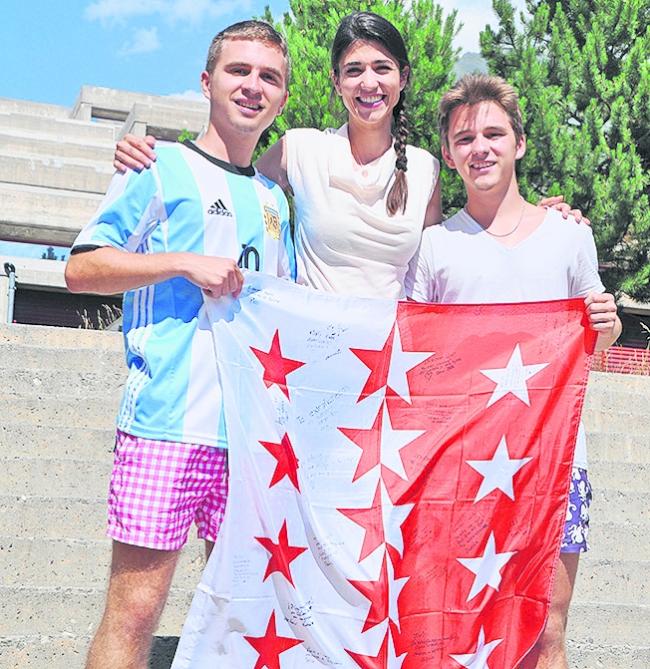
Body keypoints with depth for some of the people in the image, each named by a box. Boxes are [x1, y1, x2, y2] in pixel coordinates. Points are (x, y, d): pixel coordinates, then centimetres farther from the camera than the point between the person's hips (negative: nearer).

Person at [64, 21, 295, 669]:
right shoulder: (162, 168, 5)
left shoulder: (274, 199, 21)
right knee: (134, 609, -4)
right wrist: (184, 262, -11)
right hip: (166, 422, -5)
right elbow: (80, 268, -2)